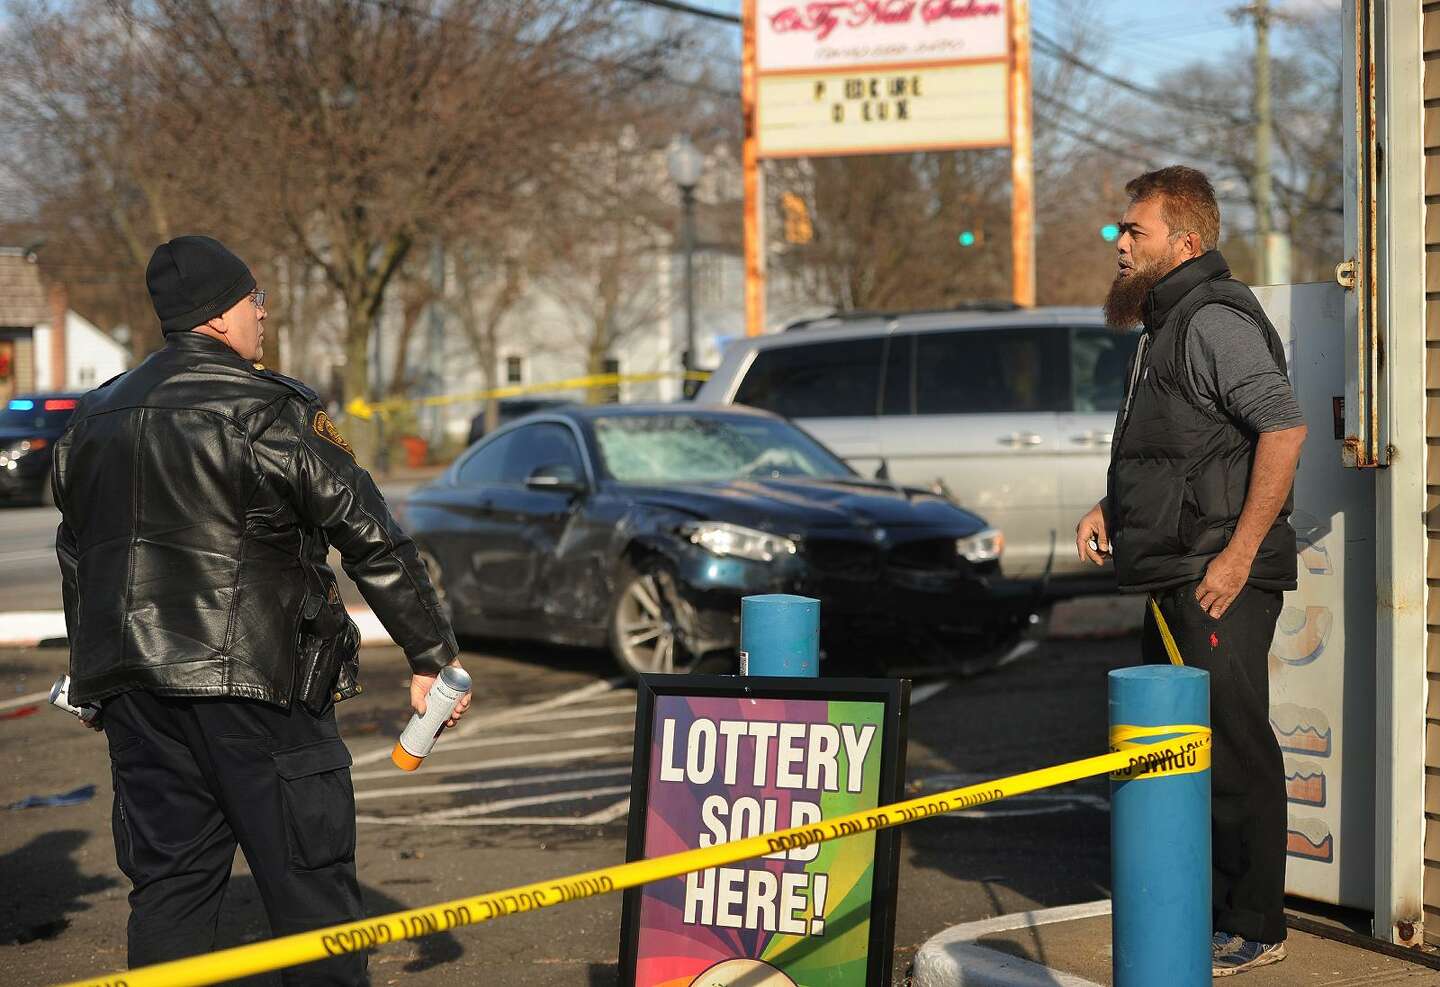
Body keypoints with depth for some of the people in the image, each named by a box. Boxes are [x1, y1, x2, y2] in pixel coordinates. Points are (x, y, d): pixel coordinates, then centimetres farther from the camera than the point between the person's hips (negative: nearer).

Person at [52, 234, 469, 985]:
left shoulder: (93, 418, 14)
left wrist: (93, 668, 31)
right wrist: (431, 657, -2)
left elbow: (75, 556, 21)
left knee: (167, 881, 11)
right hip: (253, 678, -6)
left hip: (133, 689, 7)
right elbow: (373, 542, -8)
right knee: (311, 885, -1)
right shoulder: (270, 413, -8)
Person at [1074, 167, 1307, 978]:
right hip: (1173, 579, 11)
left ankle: (1254, 928, 4)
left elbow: (1284, 429, -24)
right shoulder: (1167, 320, 18)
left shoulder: (1215, 319, -14)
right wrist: (1111, 508, 15)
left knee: (1233, 750, -5)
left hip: (1222, 583, -11)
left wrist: (1238, 554, -24)